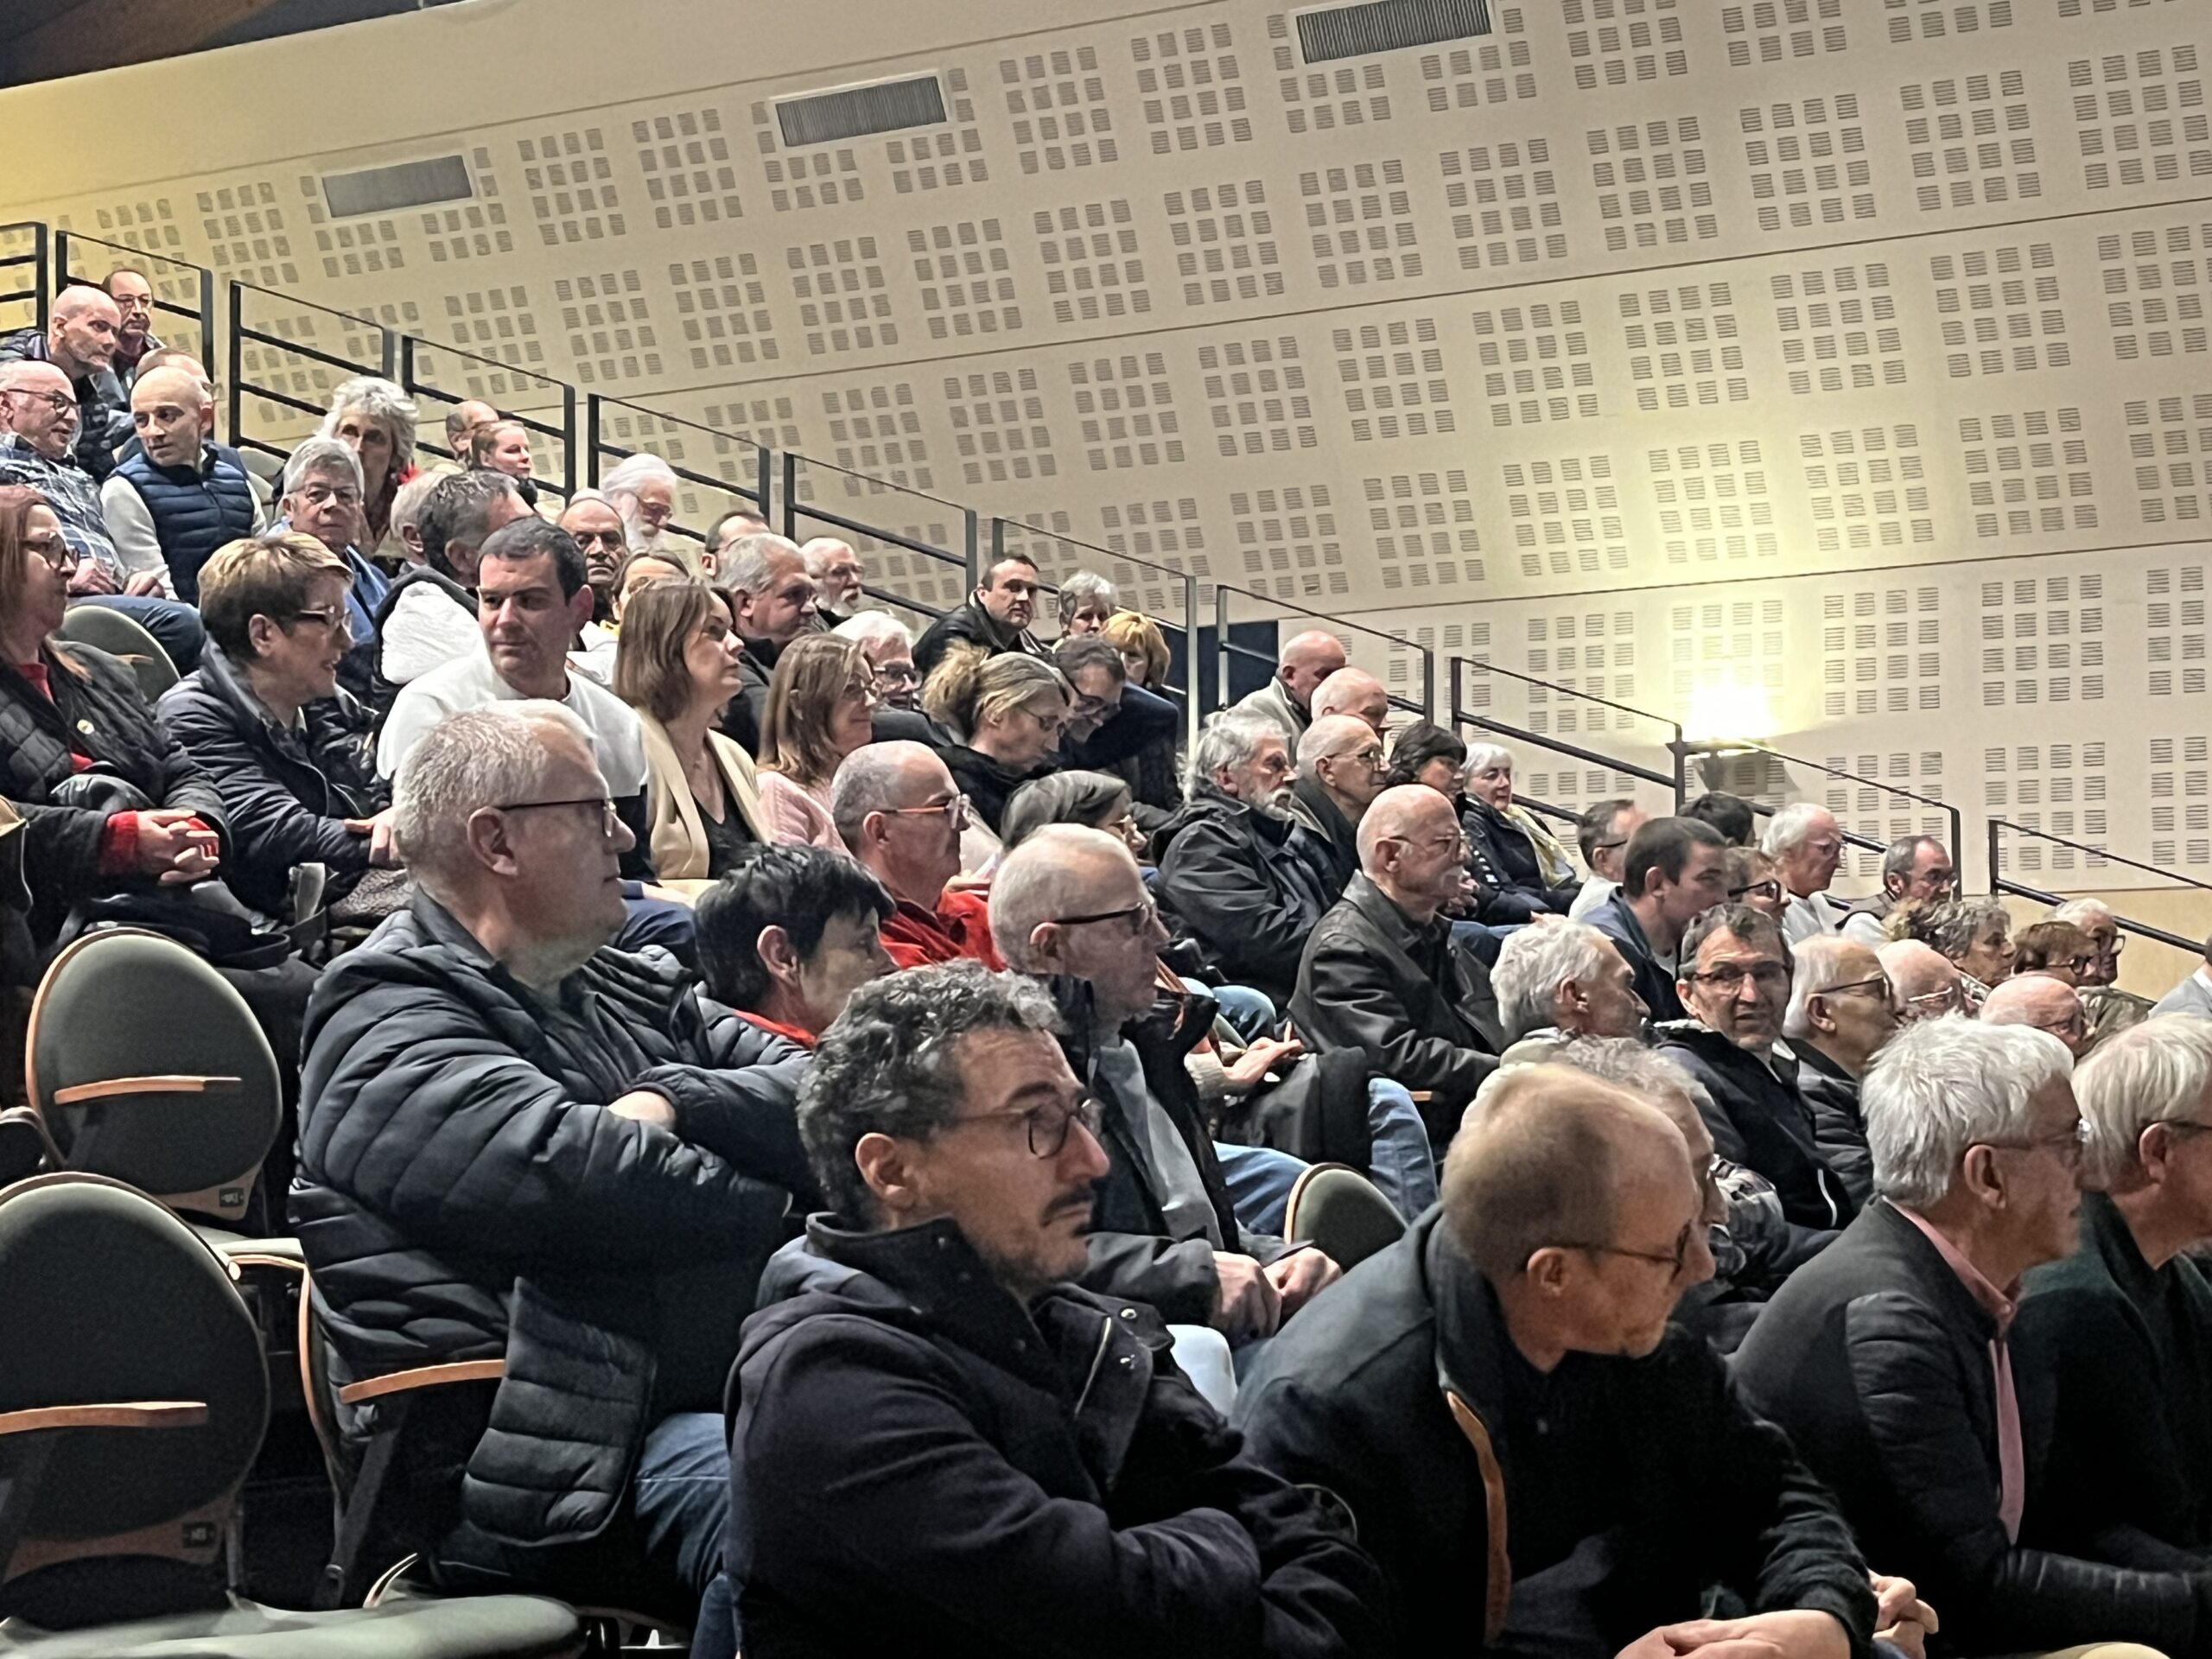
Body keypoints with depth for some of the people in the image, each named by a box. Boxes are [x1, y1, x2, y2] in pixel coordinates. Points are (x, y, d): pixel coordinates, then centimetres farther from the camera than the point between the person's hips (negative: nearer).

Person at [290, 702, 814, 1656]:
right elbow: (576, 1173, -19)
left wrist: (675, 1102, -8)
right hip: (549, 1469, -8)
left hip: (727, 1394, 8)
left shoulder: (631, 991, 24)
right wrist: (778, 1210, -3)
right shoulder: (394, 1024, -2)